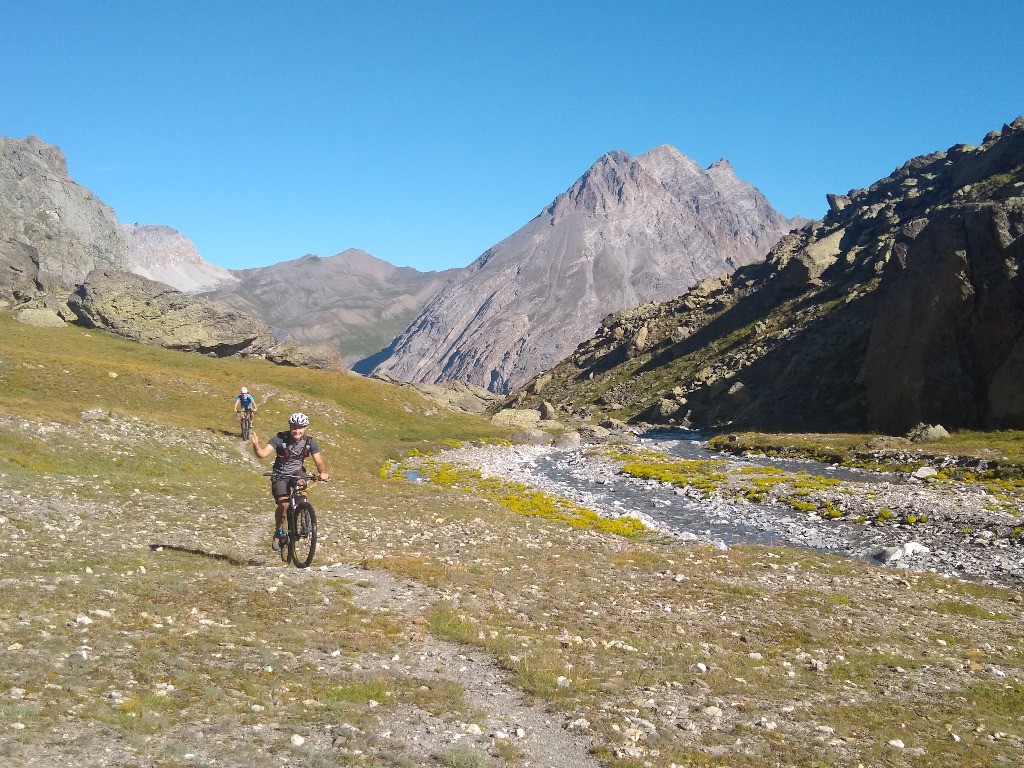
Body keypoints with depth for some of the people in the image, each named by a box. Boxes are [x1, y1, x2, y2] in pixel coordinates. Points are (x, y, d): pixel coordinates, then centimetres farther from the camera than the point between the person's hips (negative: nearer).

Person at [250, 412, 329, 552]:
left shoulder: (310, 441, -11)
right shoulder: (280, 438, -18)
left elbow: (319, 461, -14)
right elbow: (263, 453, -27)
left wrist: (323, 472, -35)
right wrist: (256, 445, -48)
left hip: (297, 472, 2)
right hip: (280, 476, -2)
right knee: (284, 504, -24)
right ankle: (278, 533, 2)